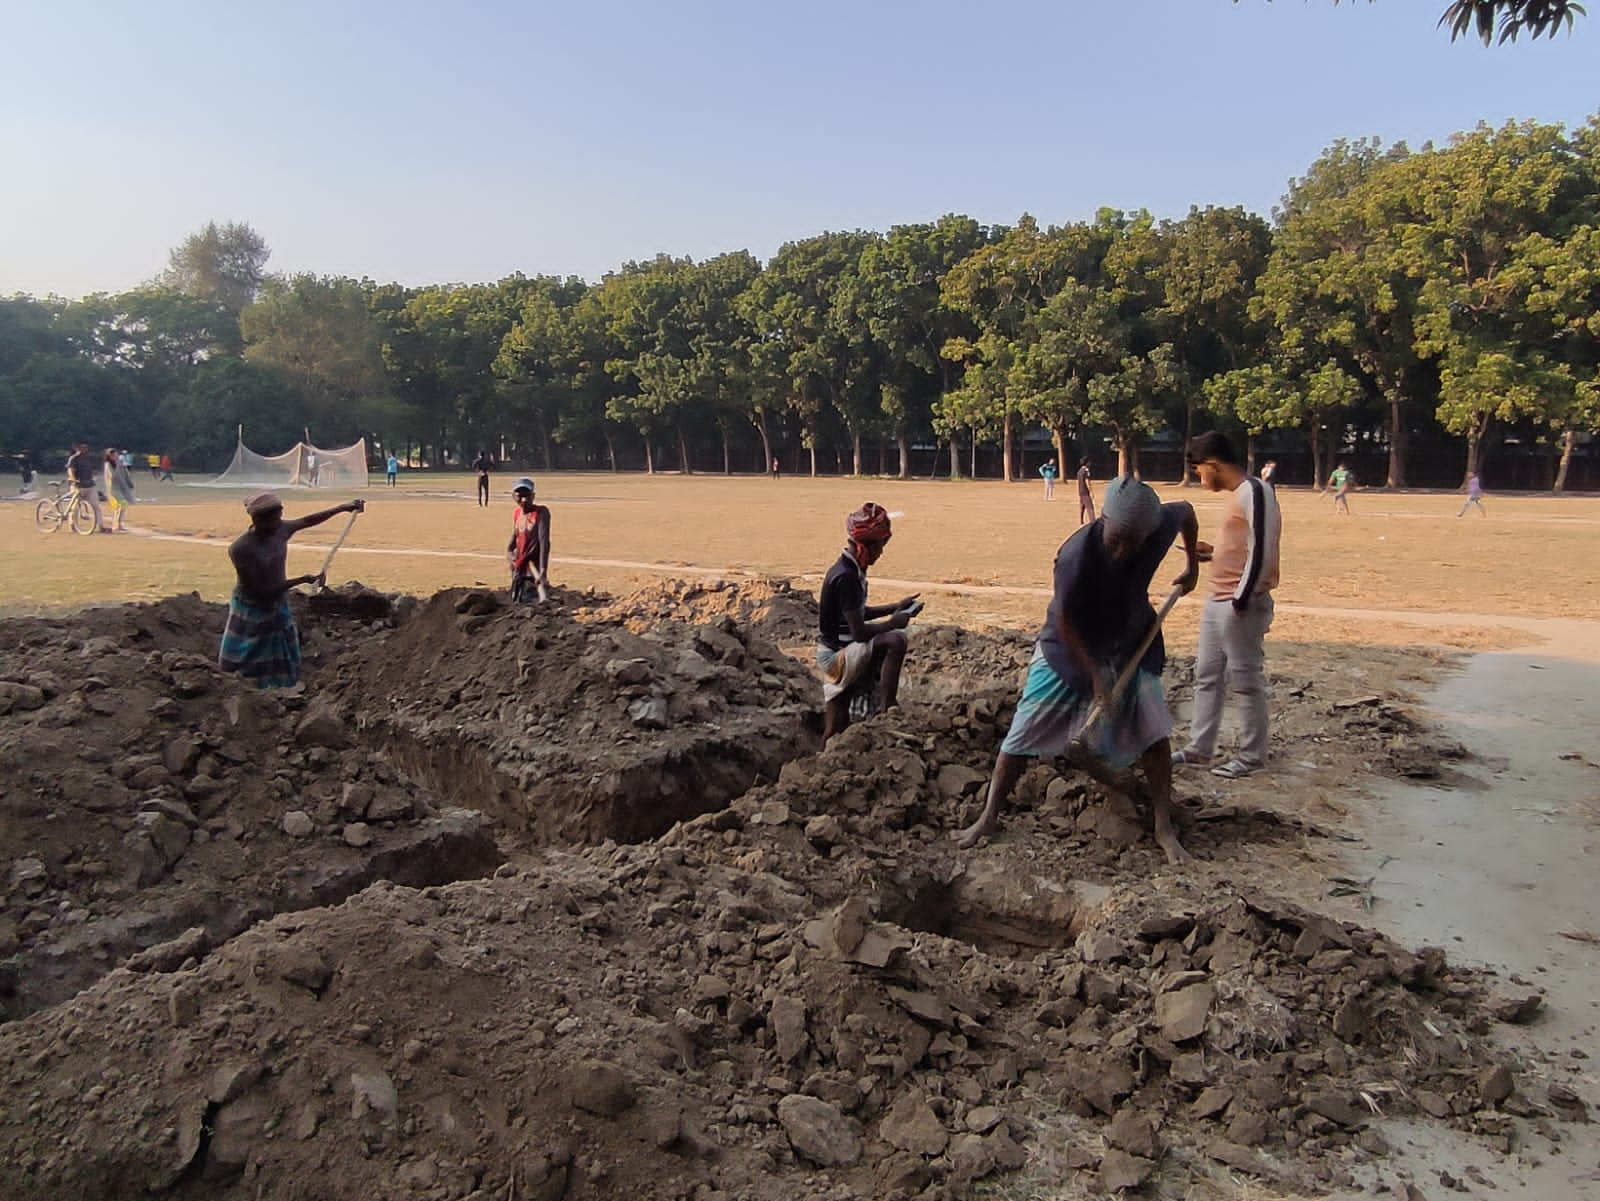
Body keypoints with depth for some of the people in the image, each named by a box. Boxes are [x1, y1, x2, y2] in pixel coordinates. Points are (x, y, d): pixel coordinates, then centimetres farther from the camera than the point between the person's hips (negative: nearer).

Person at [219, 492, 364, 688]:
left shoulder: (280, 530, -10)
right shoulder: (240, 549, -27)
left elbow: (308, 521, 10)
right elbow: (262, 590, -25)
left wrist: (343, 508, 9)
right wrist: (302, 580, -24)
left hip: (278, 608, 6)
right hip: (251, 611, -6)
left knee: (283, 669, 11)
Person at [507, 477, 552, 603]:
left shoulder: (541, 512, -13)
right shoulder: (517, 513, 8)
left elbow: (544, 542, -20)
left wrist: (543, 570, -28)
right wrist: (508, 550, -2)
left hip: (534, 564, -7)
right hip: (519, 566, 7)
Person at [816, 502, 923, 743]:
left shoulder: (848, 569, 9)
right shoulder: (846, 577, -22)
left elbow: (857, 614, 22)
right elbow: (859, 632, -24)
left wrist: (896, 607, 15)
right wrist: (893, 622, -10)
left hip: (835, 658, 10)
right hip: (837, 658, -10)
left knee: (835, 735, 12)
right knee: (895, 640, -26)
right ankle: (887, 711, -23)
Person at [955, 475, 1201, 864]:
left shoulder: (1161, 526, -22)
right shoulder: (1077, 554, -35)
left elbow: (1186, 510, 4)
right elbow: (1065, 622, -23)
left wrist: (1192, 565, 9)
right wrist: (1096, 675, -22)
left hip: (1131, 645, 4)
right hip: (1069, 648, -3)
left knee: (1153, 731, -4)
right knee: (1025, 732, -2)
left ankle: (1164, 829, 10)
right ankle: (988, 817, 10)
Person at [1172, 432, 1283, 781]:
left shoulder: (1254, 492, -15)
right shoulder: (1236, 494, 14)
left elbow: (1262, 551, -21)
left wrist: (1240, 601, -21)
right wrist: (1213, 554, 13)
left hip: (1242, 606, -10)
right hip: (1217, 603, 10)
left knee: (1246, 681, 0)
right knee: (1206, 676, 14)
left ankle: (1252, 757, 11)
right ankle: (1199, 749, 22)